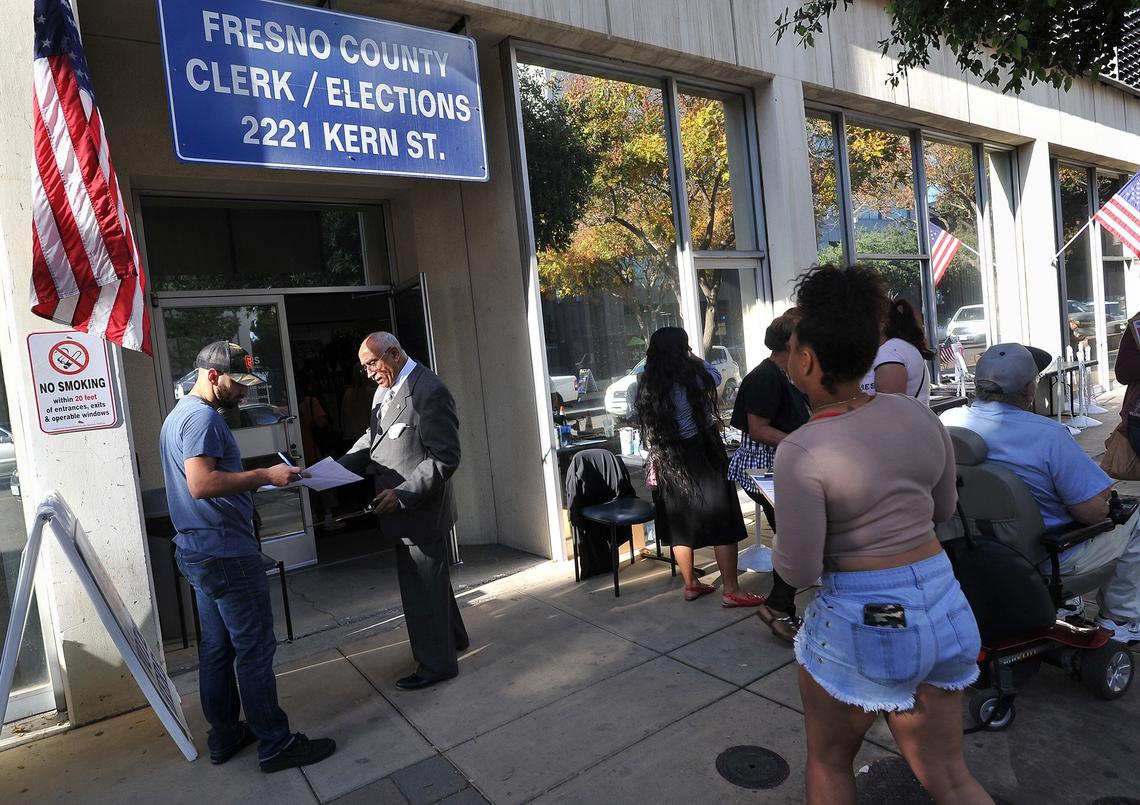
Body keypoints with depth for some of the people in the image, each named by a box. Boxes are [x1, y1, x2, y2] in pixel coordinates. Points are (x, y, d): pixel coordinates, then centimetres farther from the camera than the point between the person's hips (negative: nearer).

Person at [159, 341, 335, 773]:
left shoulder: (178, 415, 17)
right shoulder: (202, 417, -16)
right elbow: (202, 483, -28)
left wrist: (257, 478, 13)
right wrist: (264, 475, -22)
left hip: (197, 551, 11)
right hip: (226, 553, -11)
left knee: (216, 647, 17)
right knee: (254, 649, -3)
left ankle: (225, 737, 28)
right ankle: (276, 744, 6)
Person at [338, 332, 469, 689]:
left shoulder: (430, 391, -21)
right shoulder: (385, 389, 8)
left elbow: (445, 459, -22)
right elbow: (371, 436, 15)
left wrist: (402, 494, -25)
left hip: (419, 510, -9)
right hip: (403, 508, 9)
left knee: (422, 588, 4)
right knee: (431, 579, 23)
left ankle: (436, 663, 22)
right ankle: (452, 638, 43)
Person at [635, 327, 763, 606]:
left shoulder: (646, 384, 0)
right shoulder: (694, 375, -13)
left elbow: (648, 428, 5)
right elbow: (715, 376, 9)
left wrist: (656, 463, 13)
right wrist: (694, 359, 21)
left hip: (667, 461, 5)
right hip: (702, 455, -5)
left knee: (680, 523, 14)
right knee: (722, 521, 4)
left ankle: (690, 585, 27)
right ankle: (731, 590, 8)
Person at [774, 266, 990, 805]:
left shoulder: (801, 453, -21)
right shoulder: (915, 414, 0)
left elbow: (798, 571, -16)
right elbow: (942, 507, 14)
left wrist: (785, 540, 4)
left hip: (862, 622, -6)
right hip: (942, 609, 6)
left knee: (828, 759, 20)